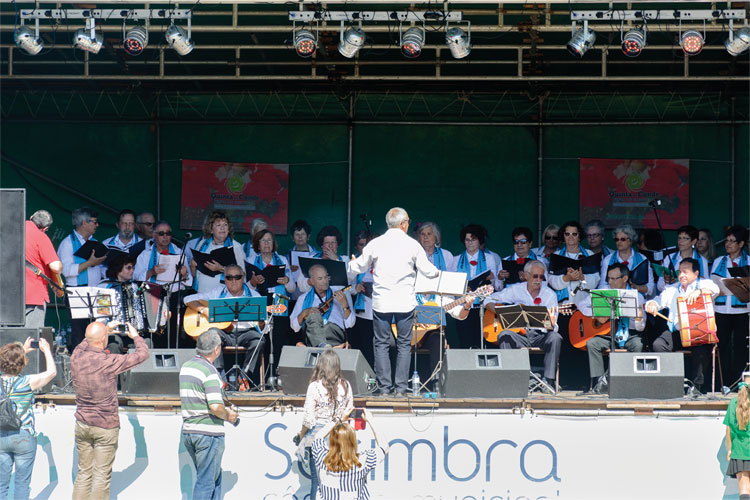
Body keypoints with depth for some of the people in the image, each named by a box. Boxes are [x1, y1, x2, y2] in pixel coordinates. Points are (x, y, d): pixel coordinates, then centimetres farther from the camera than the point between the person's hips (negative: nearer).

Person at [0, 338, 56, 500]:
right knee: (22, 482, 7)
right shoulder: (28, 382, -16)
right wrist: (46, 350, 11)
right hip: (24, 438, -3)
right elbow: (52, 372, -1)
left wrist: (23, 350, 26)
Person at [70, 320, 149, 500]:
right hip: (105, 427, -5)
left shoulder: (76, 358, -5)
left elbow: (84, 344, 22)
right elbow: (143, 354, -7)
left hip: (82, 424, 5)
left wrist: (105, 329, 29)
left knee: (84, 473, 13)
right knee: (101, 476, 1)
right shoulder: (109, 362, -20)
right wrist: (136, 336, 12)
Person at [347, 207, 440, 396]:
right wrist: (438, 272, 26)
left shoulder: (375, 244, -1)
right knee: (404, 344, 7)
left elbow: (358, 267, 9)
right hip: (405, 303, 0)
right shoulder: (412, 244, -2)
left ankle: (384, 387, 1)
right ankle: (401, 387, 4)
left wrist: (349, 265, 33)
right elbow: (428, 271, 2)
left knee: (381, 344, 6)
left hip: (381, 302, 0)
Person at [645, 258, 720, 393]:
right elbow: (659, 300, 17)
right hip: (676, 330, 3)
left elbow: (714, 290, -12)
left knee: (701, 349, -35)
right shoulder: (671, 289, 24)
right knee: (657, 345, -25)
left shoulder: (704, 284, 10)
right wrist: (652, 304, -9)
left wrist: (698, 291, -32)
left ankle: (696, 386, -20)